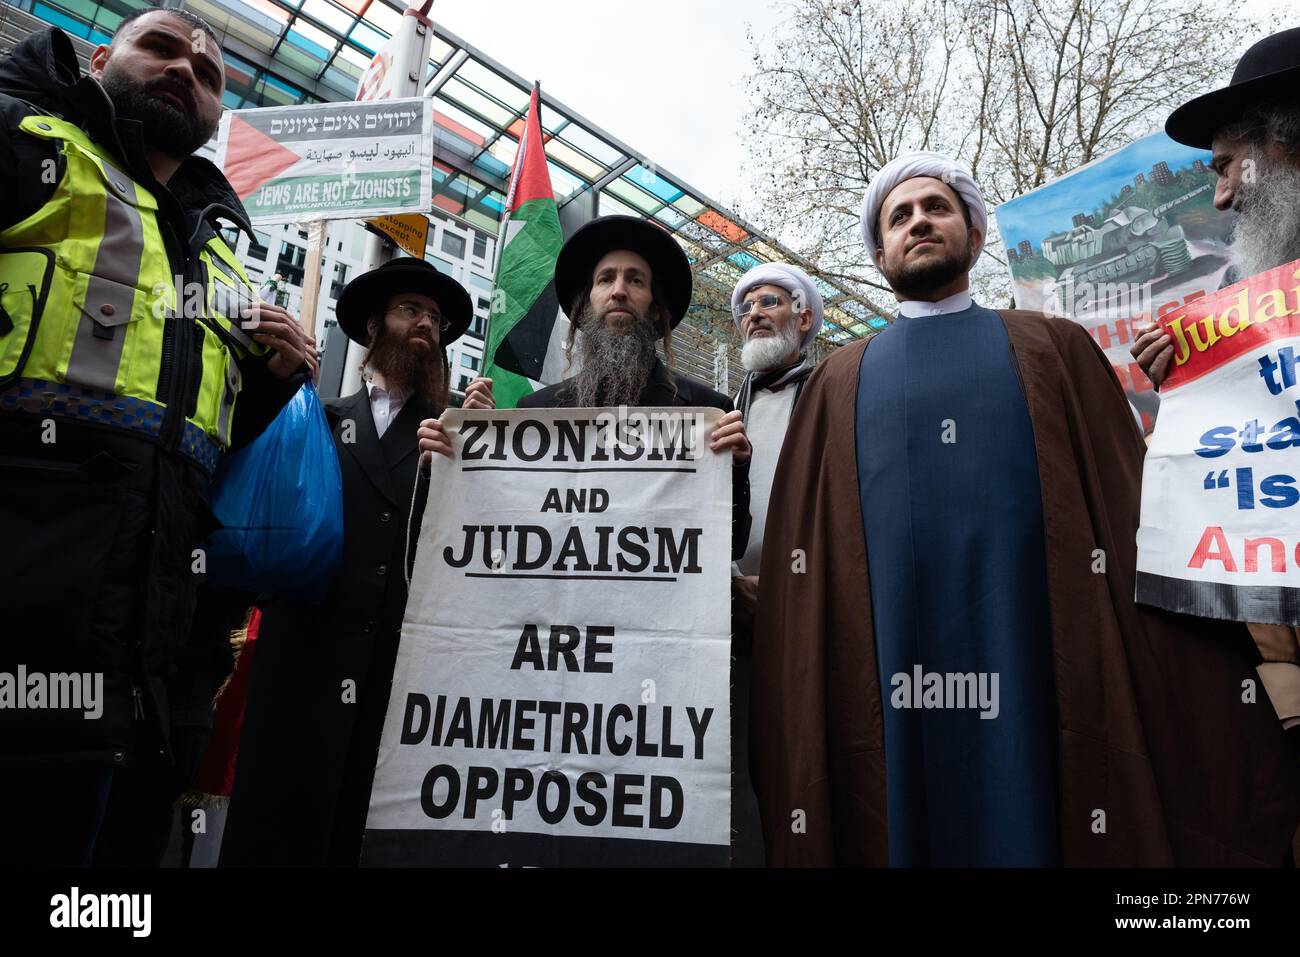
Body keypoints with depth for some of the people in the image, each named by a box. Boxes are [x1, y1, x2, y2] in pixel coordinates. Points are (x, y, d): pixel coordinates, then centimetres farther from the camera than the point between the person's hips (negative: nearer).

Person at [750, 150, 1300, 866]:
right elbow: (799, 544, 8)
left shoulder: (1053, 348, 13)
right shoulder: (839, 382, 14)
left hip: (1033, 668, 0)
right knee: (903, 825, 7)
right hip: (884, 679, 1)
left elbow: (1130, 505, 6)